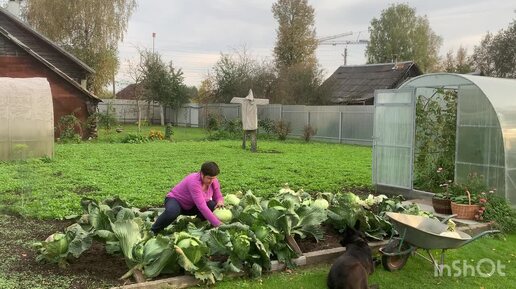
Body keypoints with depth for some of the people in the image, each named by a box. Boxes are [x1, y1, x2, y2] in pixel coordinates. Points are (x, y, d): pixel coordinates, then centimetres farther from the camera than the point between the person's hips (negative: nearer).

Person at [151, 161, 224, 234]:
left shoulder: (214, 181, -15)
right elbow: (202, 207, -42)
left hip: (193, 206, 6)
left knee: (214, 207, -21)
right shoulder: (194, 181, -36)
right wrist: (217, 224, -44)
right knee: (172, 212, -41)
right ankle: (153, 231, -17)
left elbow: (218, 197, 1)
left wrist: (220, 201, -26)